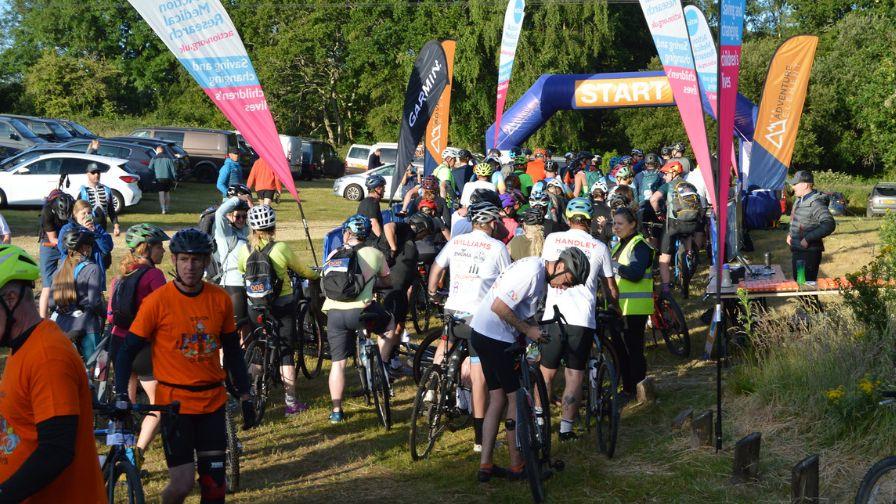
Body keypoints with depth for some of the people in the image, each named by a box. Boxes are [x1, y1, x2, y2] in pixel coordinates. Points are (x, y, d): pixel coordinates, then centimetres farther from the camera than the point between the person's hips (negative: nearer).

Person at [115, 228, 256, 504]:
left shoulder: (220, 299, 1)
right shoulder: (157, 301, -10)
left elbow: (232, 351, 11)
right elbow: (128, 351, -6)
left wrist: (245, 397, 10)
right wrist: (121, 395, -17)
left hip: (213, 401, 3)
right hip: (175, 403, -3)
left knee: (214, 482, 5)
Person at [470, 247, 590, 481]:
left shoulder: (539, 272, 12)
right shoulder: (533, 272, -20)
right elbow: (499, 307, -25)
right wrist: (527, 330, -15)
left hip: (483, 334, 10)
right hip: (495, 338, -10)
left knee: (498, 400, 14)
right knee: (518, 400, 0)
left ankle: (485, 465, 16)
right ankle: (517, 467, 9)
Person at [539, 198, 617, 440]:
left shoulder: (552, 239, 5)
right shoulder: (599, 247, 5)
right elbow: (611, 288, 12)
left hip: (553, 315, 1)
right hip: (583, 320, -1)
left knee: (546, 374, 13)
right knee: (575, 376, 5)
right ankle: (566, 427, 3)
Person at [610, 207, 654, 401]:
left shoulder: (640, 246, -10)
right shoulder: (619, 246, 18)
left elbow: (635, 273, -23)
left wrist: (611, 265, -26)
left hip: (634, 308, -9)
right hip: (618, 306, 9)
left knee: (634, 350, -5)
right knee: (620, 348, 12)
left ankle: (637, 390, 2)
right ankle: (627, 388, 21)